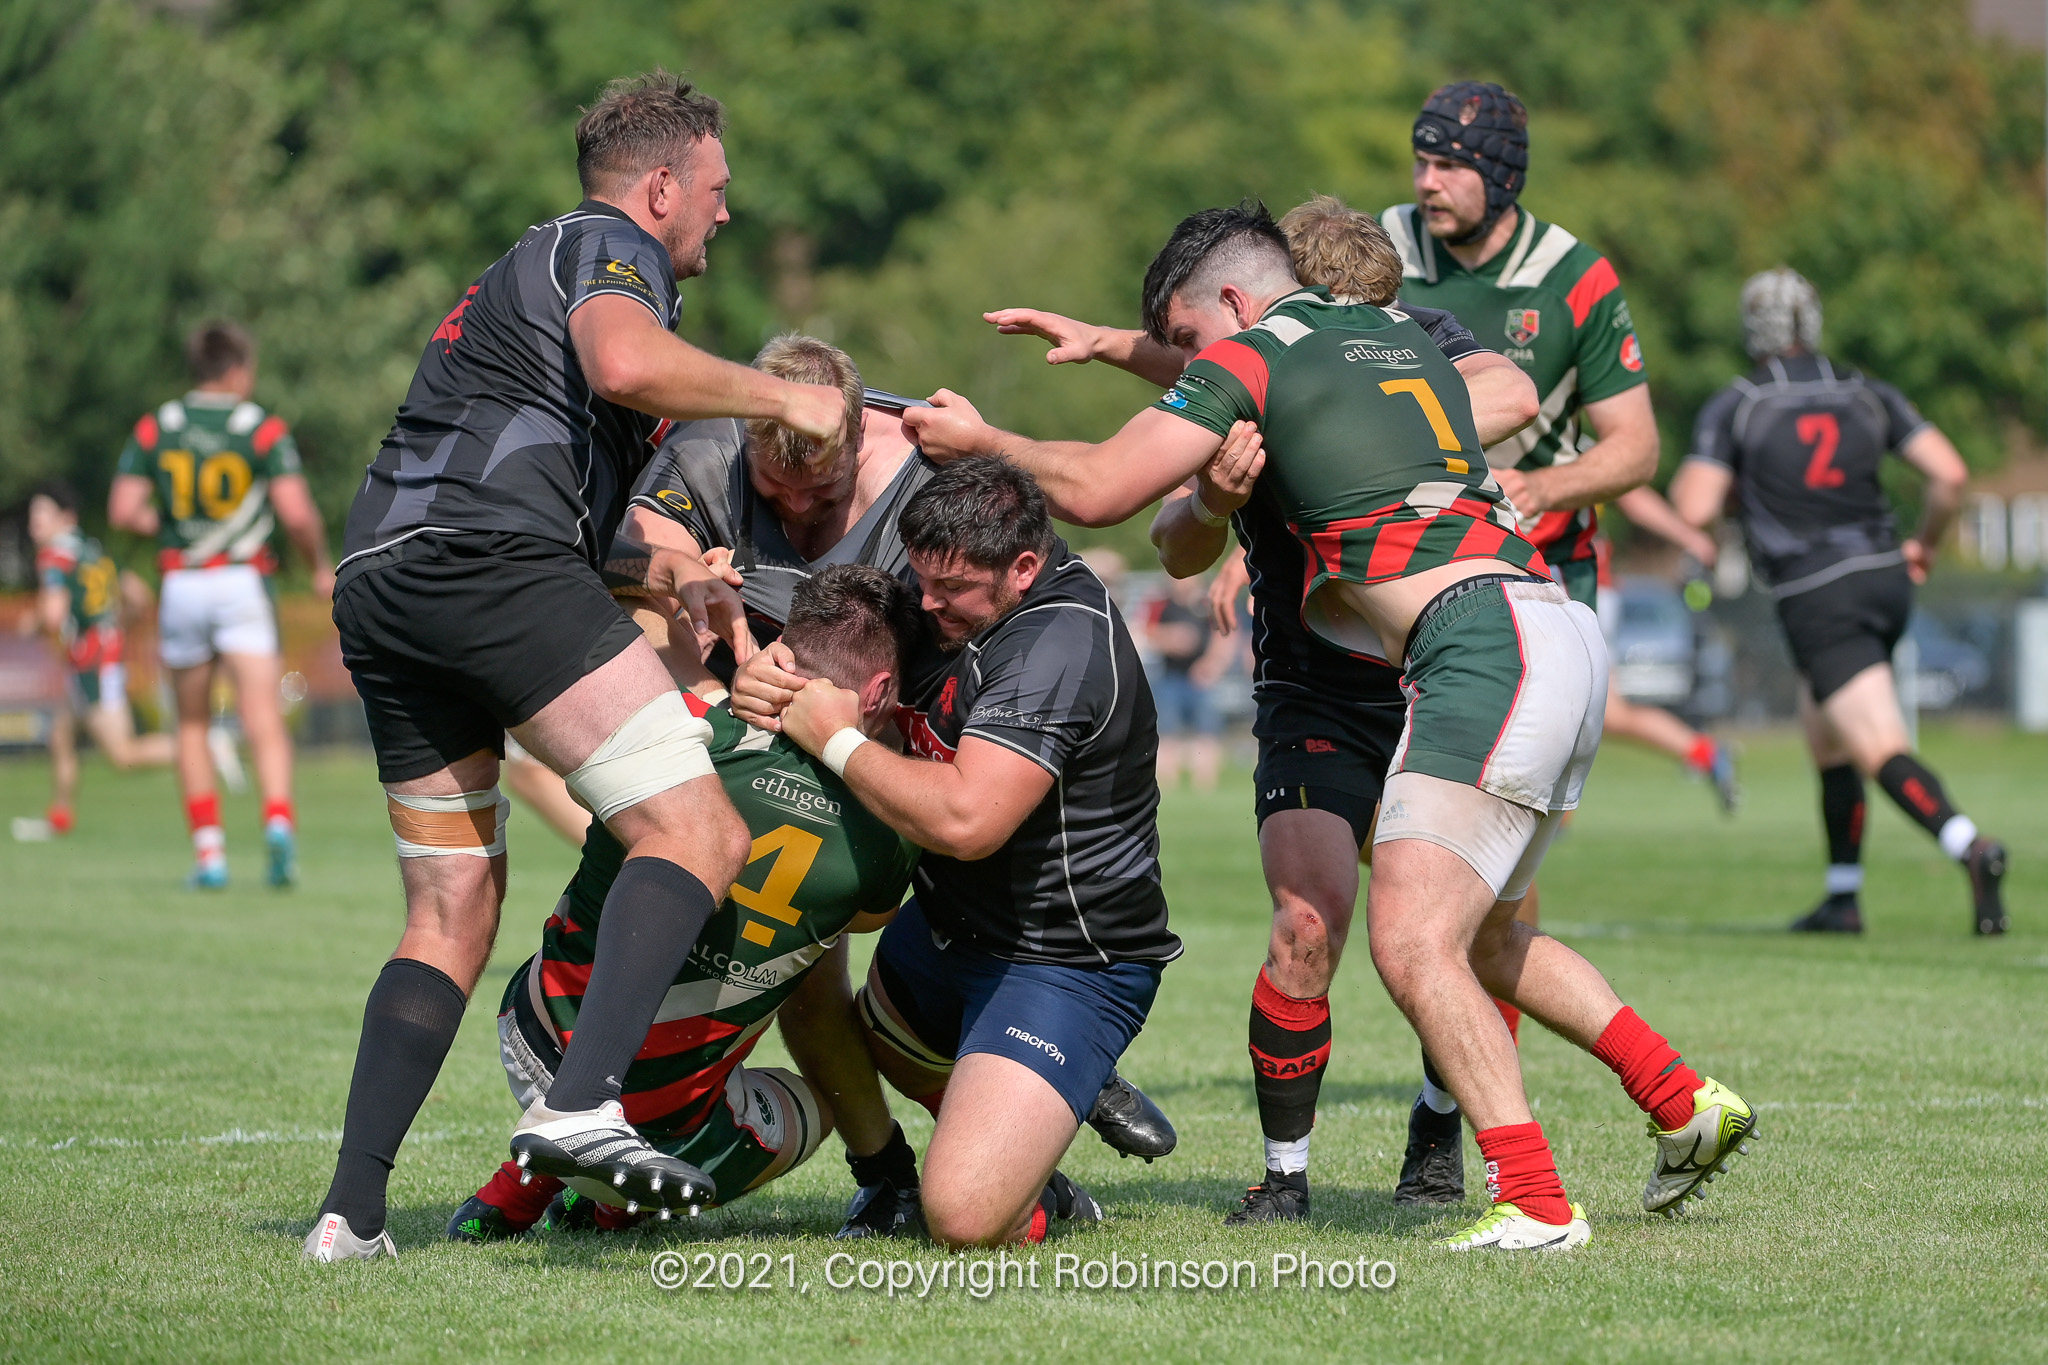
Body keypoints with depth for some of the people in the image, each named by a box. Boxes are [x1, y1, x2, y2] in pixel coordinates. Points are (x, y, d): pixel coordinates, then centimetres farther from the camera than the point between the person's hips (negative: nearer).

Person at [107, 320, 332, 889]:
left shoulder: (154, 429, 5)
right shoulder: (264, 429, -2)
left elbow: (122, 511, -2)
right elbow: (296, 514, -11)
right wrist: (321, 567, 6)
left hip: (180, 585, 3)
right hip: (243, 582, -2)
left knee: (192, 725, 16)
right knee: (265, 720, -9)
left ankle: (207, 849, 10)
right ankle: (278, 817, -33)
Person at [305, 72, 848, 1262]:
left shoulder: (530, 269, 36)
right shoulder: (611, 247, 6)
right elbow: (625, 364, -19)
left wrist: (668, 574, 25)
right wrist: (781, 396, -5)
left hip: (376, 582, 10)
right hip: (487, 564, -10)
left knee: (453, 913, 13)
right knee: (698, 832, -15)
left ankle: (354, 1208, 1)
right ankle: (582, 1106, -34)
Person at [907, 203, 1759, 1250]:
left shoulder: (1250, 358, 2)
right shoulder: (1406, 337, 25)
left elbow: (1093, 490, 0)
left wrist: (979, 440, 17)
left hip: (1485, 643, -9)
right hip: (1556, 633, 9)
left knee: (1413, 943, -14)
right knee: (1483, 941, 23)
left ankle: (1535, 1204, -21)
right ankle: (1688, 1104, 26)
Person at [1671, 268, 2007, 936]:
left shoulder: (1730, 409, -3)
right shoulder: (1866, 394, 9)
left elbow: (1696, 508, -11)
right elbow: (1949, 473, 0)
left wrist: (1686, 479, 12)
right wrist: (1924, 545, 16)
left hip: (1819, 598, -6)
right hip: (1885, 578, 6)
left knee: (1882, 751, -13)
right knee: (1824, 735, 23)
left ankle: (1969, 846, -39)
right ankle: (1842, 899, 25)